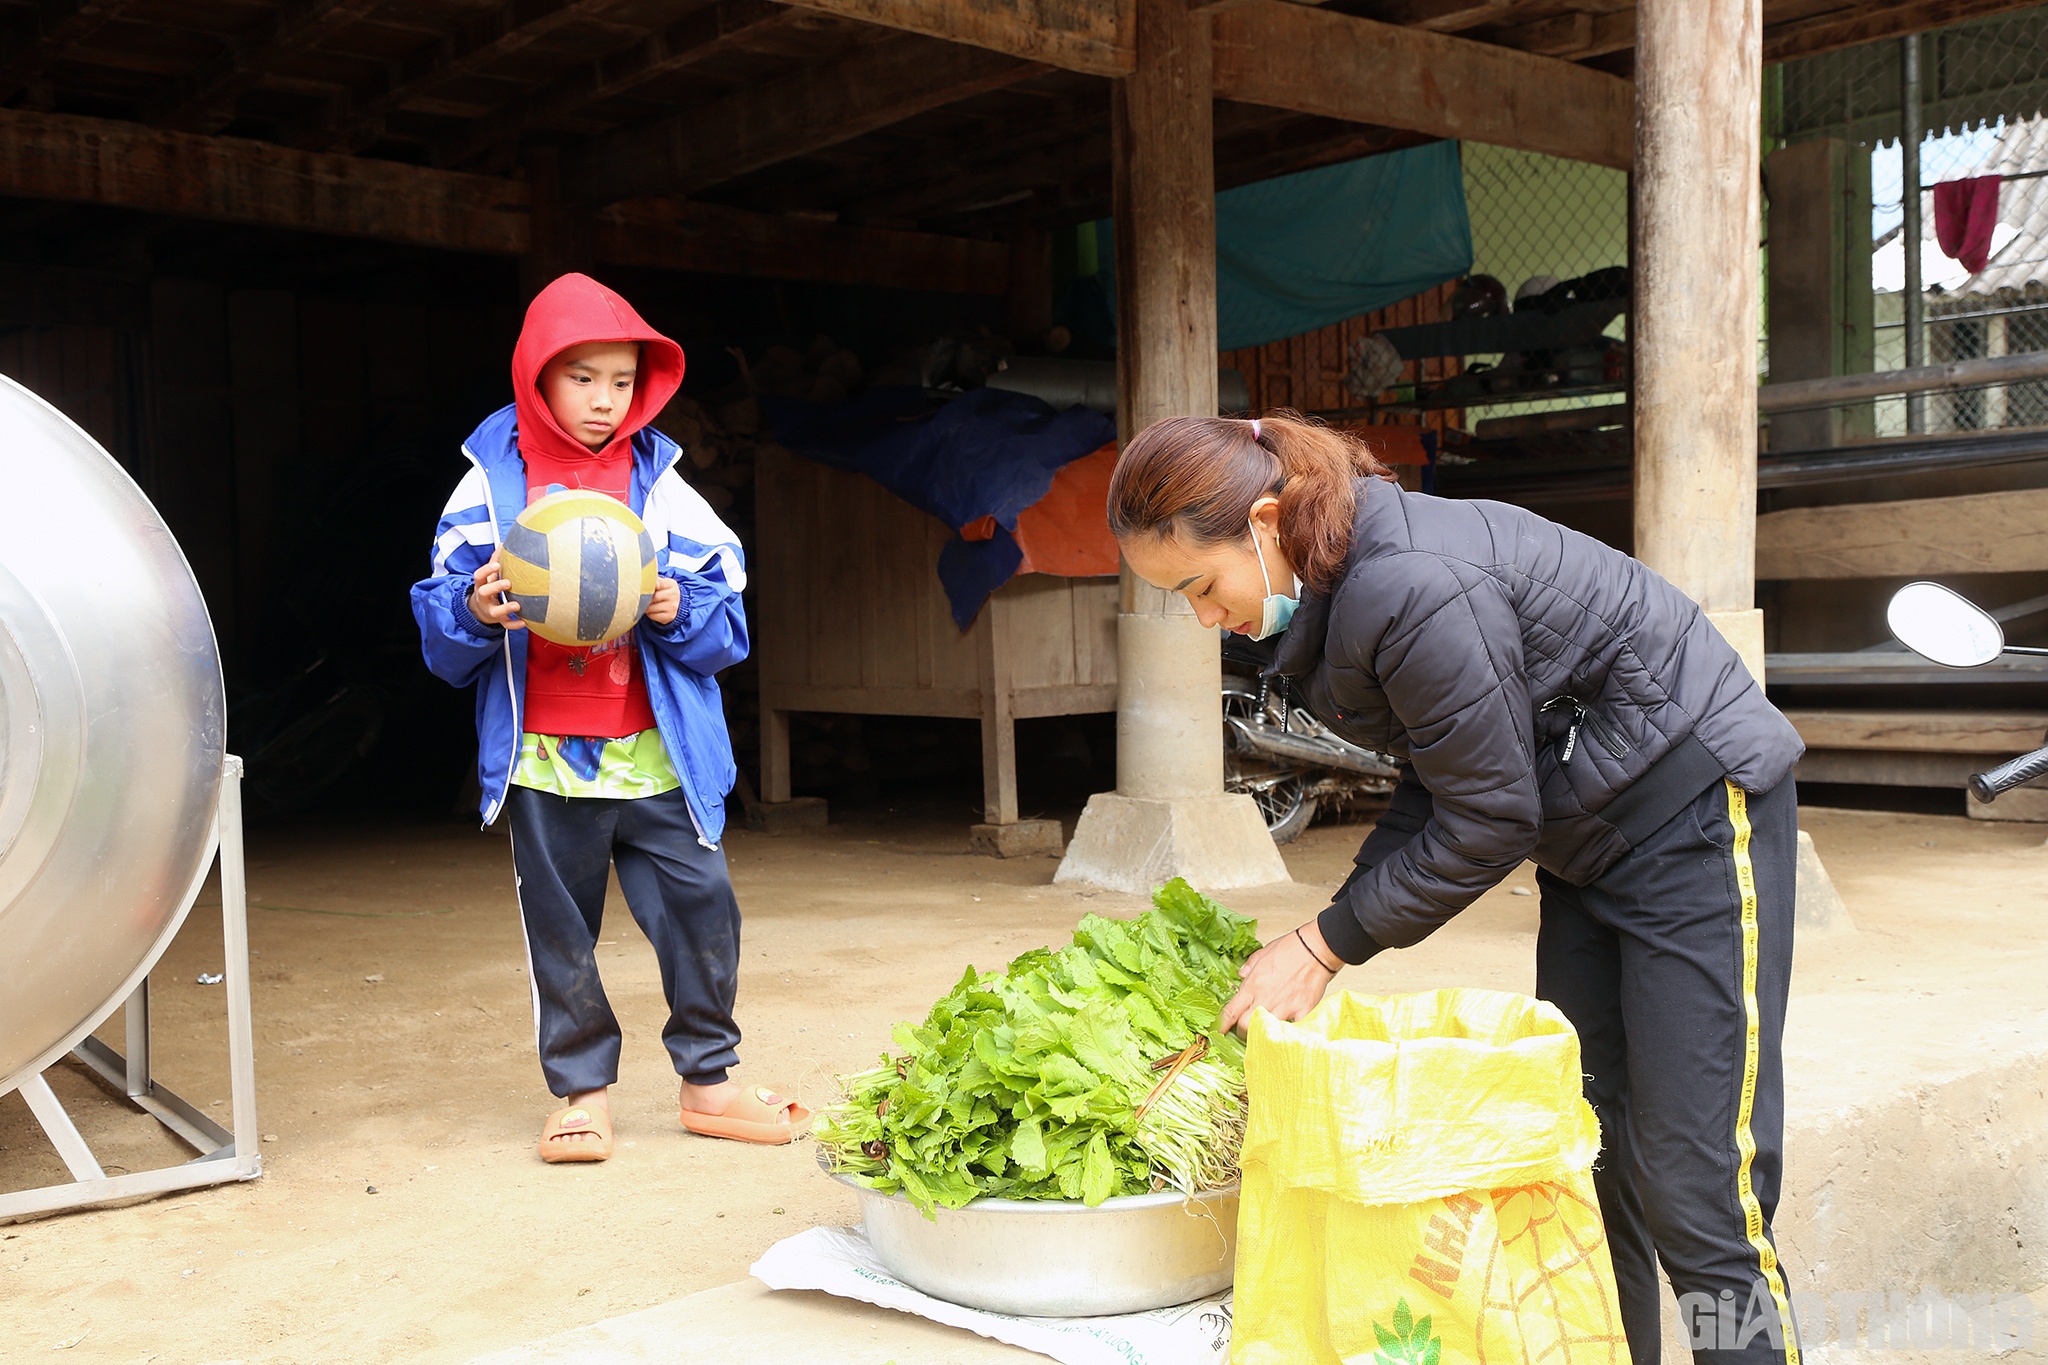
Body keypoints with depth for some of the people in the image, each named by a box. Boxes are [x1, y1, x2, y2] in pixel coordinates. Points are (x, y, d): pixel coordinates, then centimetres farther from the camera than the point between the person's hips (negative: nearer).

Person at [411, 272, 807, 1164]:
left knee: (701, 911, 2)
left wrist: (679, 611, -17)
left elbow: (725, 617, 4)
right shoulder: (492, 484, 2)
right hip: (543, 759, 0)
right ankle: (583, 1092, 23)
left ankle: (706, 1080, 19)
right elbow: (439, 626, 2)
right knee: (559, 932, 8)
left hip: (655, 755, 1)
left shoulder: (660, 484, 4)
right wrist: (476, 611, -19)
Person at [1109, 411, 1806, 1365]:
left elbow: (1489, 820, -21)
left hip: (1697, 807, -9)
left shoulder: (1410, 589, -29)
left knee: (1694, 1196, -8)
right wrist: (1336, 925, -2)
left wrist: (1328, 945, -14)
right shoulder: (1336, 583, 1)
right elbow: (1436, 784, 7)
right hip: (1593, 838, 9)